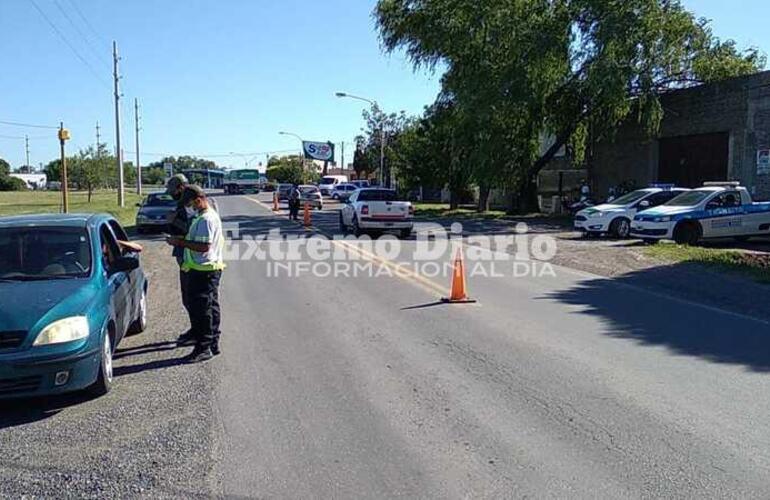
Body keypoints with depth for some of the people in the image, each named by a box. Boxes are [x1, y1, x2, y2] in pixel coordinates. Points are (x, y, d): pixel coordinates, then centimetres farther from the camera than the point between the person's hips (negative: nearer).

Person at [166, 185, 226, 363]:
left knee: (200, 310, -5)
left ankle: (203, 348, 1)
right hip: (212, 269, 11)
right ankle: (213, 344, 24)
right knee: (212, 308, 15)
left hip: (202, 271, -11)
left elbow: (203, 246, -25)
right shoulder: (211, 215, 14)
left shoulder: (205, 219, -19)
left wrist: (181, 242, -18)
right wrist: (182, 240, 13)